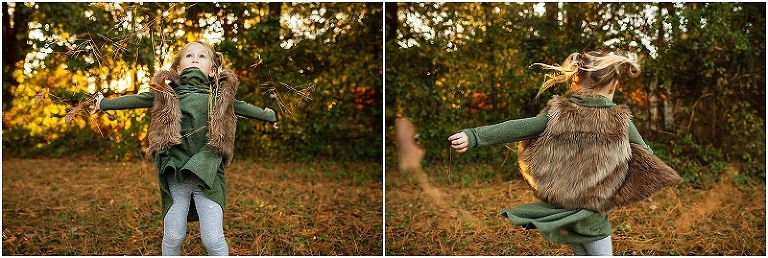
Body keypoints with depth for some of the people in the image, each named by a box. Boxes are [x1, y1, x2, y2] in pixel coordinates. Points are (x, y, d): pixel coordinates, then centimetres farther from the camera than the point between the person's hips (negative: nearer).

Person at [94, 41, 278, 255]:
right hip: (175, 175, 1)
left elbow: (241, 107, 23)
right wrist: (104, 103, 23)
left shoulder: (220, 96, 9)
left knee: (213, 239, -5)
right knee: (173, 237, 8)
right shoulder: (166, 93, 8)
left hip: (207, 175, -1)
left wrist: (269, 115, 33)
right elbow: (136, 99, 18)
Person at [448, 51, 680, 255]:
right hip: (591, 214, -3)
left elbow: (517, 129, -14)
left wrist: (474, 137, -14)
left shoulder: (559, 113, -8)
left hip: (556, 205, 3)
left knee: (582, 252, 25)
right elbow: (645, 155, 4)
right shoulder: (620, 120, -9)